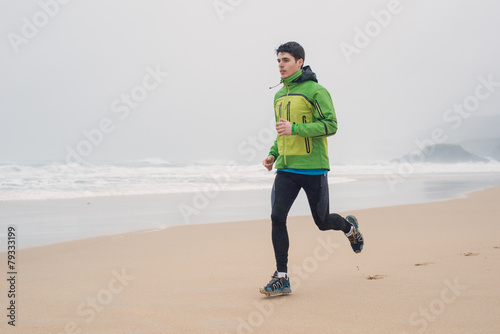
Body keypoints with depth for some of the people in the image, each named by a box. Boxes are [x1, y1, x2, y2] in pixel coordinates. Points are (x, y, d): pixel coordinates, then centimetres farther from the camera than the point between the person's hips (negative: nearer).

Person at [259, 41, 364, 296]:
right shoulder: (279, 96, 15)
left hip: (313, 168, -5)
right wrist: (273, 154, 10)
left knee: (323, 222, 7)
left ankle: (349, 227, 43)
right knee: (277, 217, -9)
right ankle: (281, 278, -2)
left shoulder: (315, 90, -7)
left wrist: (295, 128, -24)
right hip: (286, 169, 5)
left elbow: (331, 125, -16)